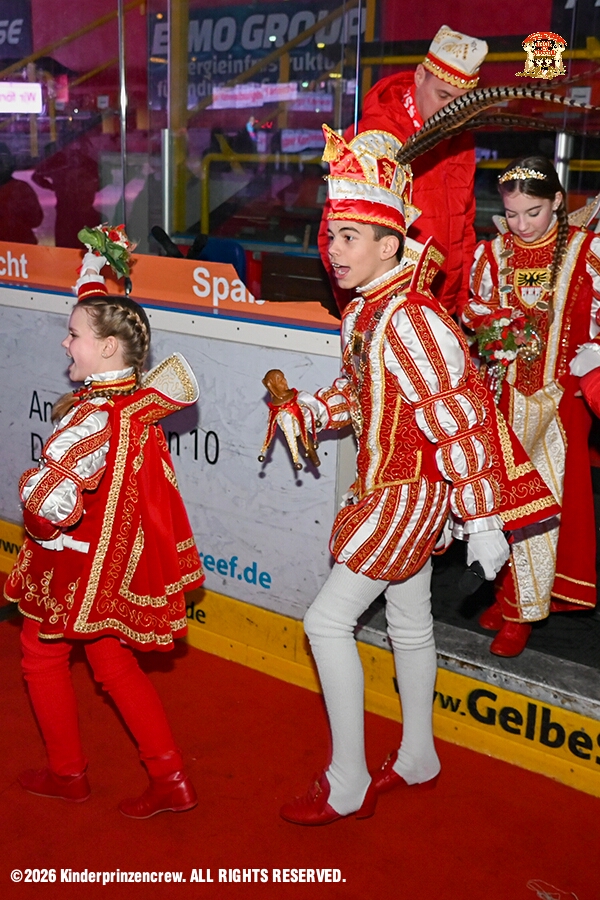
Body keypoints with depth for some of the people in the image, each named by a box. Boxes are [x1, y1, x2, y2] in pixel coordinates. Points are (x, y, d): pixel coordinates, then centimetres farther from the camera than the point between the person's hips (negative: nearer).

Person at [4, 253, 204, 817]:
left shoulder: (95, 417, -29)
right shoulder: (138, 399, -3)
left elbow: (47, 499, -39)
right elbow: (105, 325, 17)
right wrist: (93, 281, 24)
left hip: (80, 561, -8)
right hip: (121, 559, 8)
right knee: (112, 660, 19)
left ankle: (67, 773, 31)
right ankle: (170, 779, 19)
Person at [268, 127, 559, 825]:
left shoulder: (410, 320, -24)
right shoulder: (361, 311, 5)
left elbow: (459, 423, -25)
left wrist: (482, 520, -23)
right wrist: (307, 410, 2)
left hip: (406, 495, -9)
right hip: (395, 488, 9)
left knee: (328, 620, -5)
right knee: (407, 620, 19)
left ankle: (347, 782, 8)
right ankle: (416, 757, 36)